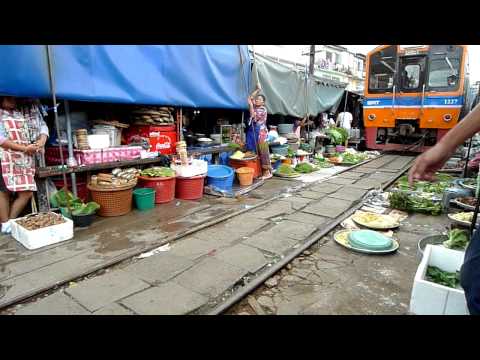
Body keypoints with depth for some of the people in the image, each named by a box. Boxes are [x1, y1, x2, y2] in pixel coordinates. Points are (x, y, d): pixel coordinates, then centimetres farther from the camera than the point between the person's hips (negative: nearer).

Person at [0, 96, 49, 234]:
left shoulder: (27, 111, 12)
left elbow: (42, 126, 11)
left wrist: (42, 141, -9)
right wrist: (24, 148, -14)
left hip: (25, 159, 4)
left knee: (27, 192, -1)